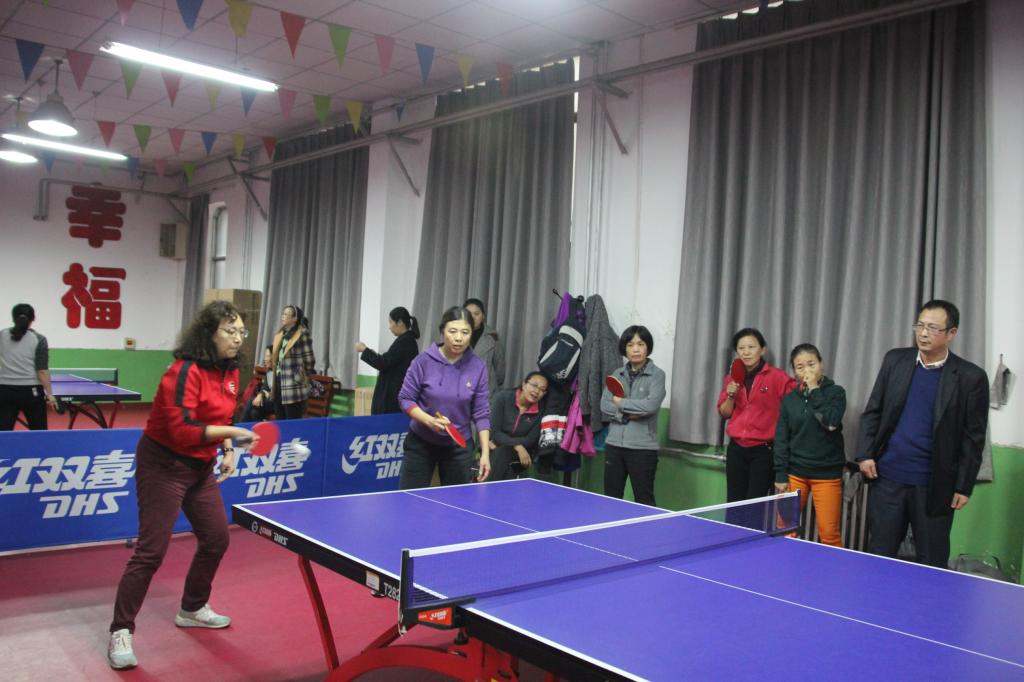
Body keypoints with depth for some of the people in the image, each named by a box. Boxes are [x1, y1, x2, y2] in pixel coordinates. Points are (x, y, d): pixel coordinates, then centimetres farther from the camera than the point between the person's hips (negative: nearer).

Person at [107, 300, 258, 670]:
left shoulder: (230, 371, 2)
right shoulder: (185, 372, -23)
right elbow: (182, 431, -29)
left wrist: (227, 451, 0)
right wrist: (230, 433, -31)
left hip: (200, 466, 9)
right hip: (164, 464, -9)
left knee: (216, 538, 14)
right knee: (152, 550, -7)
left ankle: (193, 609, 35)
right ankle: (121, 632, 7)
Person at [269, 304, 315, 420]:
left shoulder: (302, 334, -11)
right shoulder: (280, 335, 13)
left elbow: (309, 360, -14)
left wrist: (302, 377, -4)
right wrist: (274, 382, 20)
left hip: (294, 388, -8)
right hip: (279, 385, 8)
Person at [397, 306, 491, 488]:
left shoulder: (478, 367, -8)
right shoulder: (424, 360, -12)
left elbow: (481, 413, -4)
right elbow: (405, 398, -6)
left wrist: (485, 452, -10)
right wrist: (429, 420, -22)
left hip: (459, 446, 1)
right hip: (421, 442, -1)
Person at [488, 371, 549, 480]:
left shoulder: (540, 411, -6)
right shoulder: (503, 397, -11)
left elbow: (530, 440, -10)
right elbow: (494, 432, -15)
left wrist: (499, 444, -17)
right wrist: (517, 446, -28)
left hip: (517, 455, 1)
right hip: (494, 448, 0)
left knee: (501, 453, -31)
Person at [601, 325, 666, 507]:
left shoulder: (657, 374, -3)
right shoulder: (617, 374, 10)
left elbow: (651, 405, -18)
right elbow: (604, 406, 1)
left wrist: (621, 403, -7)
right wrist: (627, 415, -14)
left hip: (643, 447, -4)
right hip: (614, 444, 5)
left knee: (644, 502, 0)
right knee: (611, 499, 10)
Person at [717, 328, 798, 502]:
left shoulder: (777, 377, -7)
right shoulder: (732, 379, 9)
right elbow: (724, 413, 11)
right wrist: (731, 396, -6)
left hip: (763, 450, -5)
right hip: (736, 449, 5)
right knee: (733, 503, 8)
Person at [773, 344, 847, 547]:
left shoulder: (835, 392, 1)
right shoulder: (789, 399, 6)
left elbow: (831, 422, -19)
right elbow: (781, 439, 6)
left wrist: (814, 390, -13)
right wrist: (780, 475, 1)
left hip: (827, 473, -2)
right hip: (795, 472, 3)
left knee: (829, 534, -3)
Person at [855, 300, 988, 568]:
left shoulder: (971, 377, -5)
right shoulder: (895, 360, 4)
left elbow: (973, 437, -3)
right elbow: (872, 411, 8)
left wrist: (964, 486, -4)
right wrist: (864, 454, -2)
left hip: (934, 485, -2)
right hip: (887, 476, 3)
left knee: (932, 561, 9)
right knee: (879, 554, 11)